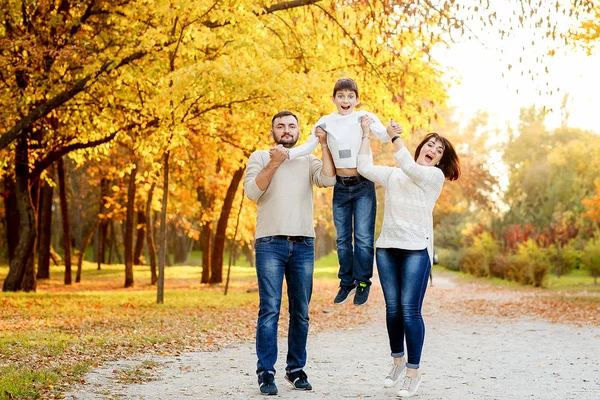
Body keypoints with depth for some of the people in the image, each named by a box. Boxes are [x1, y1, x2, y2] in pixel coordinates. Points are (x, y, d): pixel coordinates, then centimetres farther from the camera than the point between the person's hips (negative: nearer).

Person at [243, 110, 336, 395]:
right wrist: (274, 163, -15)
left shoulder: (308, 160, 14)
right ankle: (266, 373, -5)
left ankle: (296, 369, 14)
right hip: (270, 244, -3)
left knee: (301, 311, 5)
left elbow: (328, 179, -5)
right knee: (269, 310, -8)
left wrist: (325, 144, -3)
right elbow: (252, 191, -7)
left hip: (303, 245, 3)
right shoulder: (260, 157, 8)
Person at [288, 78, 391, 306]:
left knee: (363, 236, -4)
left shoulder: (364, 117, -4)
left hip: (364, 185, -3)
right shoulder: (326, 122, 2)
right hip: (340, 186, 3)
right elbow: (308, 147, -4)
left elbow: (383, 137, -18)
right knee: (342, 238, 9)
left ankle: (363, 282, 8)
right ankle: (346, 282, 21)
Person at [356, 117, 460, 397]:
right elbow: (364, 168, 8)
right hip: (387, 247, 4)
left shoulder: (435, 176, 2)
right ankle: (398, 361, 25)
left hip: (416, 249, -4)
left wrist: (395, 137, -11)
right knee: (392, 308, 7)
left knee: (410, 310, -9)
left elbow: (411, 169, -15)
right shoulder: (393, 174, 15)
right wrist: (366, 134, 10)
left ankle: (413, 373, -2)